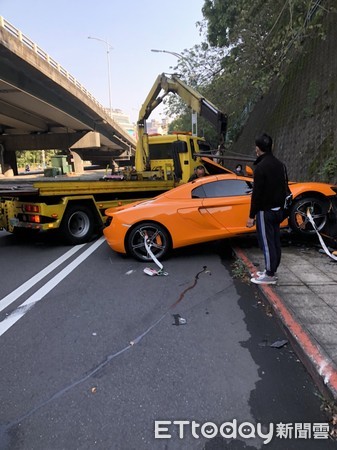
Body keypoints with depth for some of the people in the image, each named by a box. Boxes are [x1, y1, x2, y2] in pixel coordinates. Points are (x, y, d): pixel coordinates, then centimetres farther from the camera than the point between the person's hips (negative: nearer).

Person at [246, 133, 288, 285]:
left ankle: (269, 275, 7)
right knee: (275, 241, 13)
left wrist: (251, 216, -15)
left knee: (267, 243, -1)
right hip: (278, 210, 9)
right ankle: (271, 271, 24)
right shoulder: (280, 165, 9)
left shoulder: (261, 166, -18)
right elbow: (283, 188, 15)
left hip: (265, 211, -9)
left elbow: (256, 193, -20)